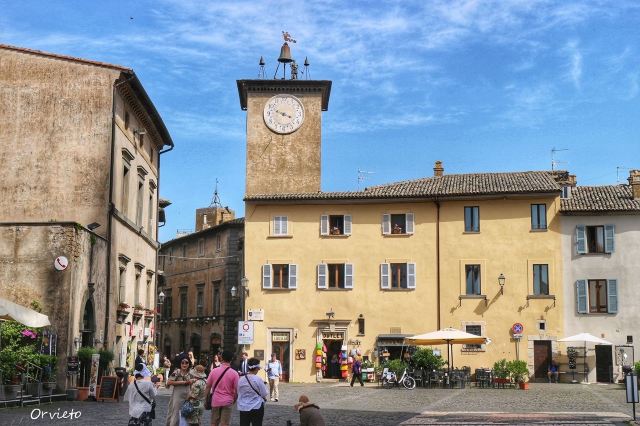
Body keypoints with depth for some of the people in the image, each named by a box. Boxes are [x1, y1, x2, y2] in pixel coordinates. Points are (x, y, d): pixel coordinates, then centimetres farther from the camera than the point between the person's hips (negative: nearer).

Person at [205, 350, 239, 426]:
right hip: (227, 402, -2)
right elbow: (236, 390, -7)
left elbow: (208, 387, 1)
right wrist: (234, 400, 9)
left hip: (215, 401, 2)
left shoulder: (214, 371, -2)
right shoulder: (234, 373, -8)